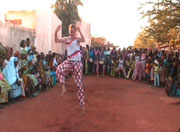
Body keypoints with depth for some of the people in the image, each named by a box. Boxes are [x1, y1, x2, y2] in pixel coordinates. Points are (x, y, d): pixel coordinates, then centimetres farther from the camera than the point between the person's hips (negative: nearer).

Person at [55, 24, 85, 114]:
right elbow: (56, 40, -4)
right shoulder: (66, 39, 8)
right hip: (69, 61, 3)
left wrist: (79, 31, -32)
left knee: (79, 84, 1)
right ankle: (63, 87, -16)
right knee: (59, 69, -33)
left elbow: (83, 40, -25)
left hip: (77, 63, -3)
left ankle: (82, 104, 11)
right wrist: (56, 32, -17)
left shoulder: (77, 39, -2)